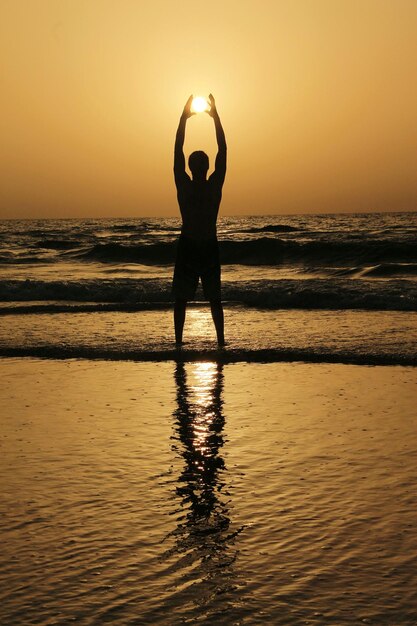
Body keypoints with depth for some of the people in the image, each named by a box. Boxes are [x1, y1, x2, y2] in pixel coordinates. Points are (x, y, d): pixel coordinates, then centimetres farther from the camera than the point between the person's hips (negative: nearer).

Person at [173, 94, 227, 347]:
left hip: (187, 248, -1)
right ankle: (221, 340, 8)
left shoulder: (184, 186, -10)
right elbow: (223, 151, -2)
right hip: (210, 249, 1)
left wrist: (184, 118, 1)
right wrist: (216, 117, 2)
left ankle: (179, 341, 4)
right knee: (214, 299, 11)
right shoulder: (215, 185, -9)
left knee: (181, 299, 7)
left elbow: (178, 151, -3)